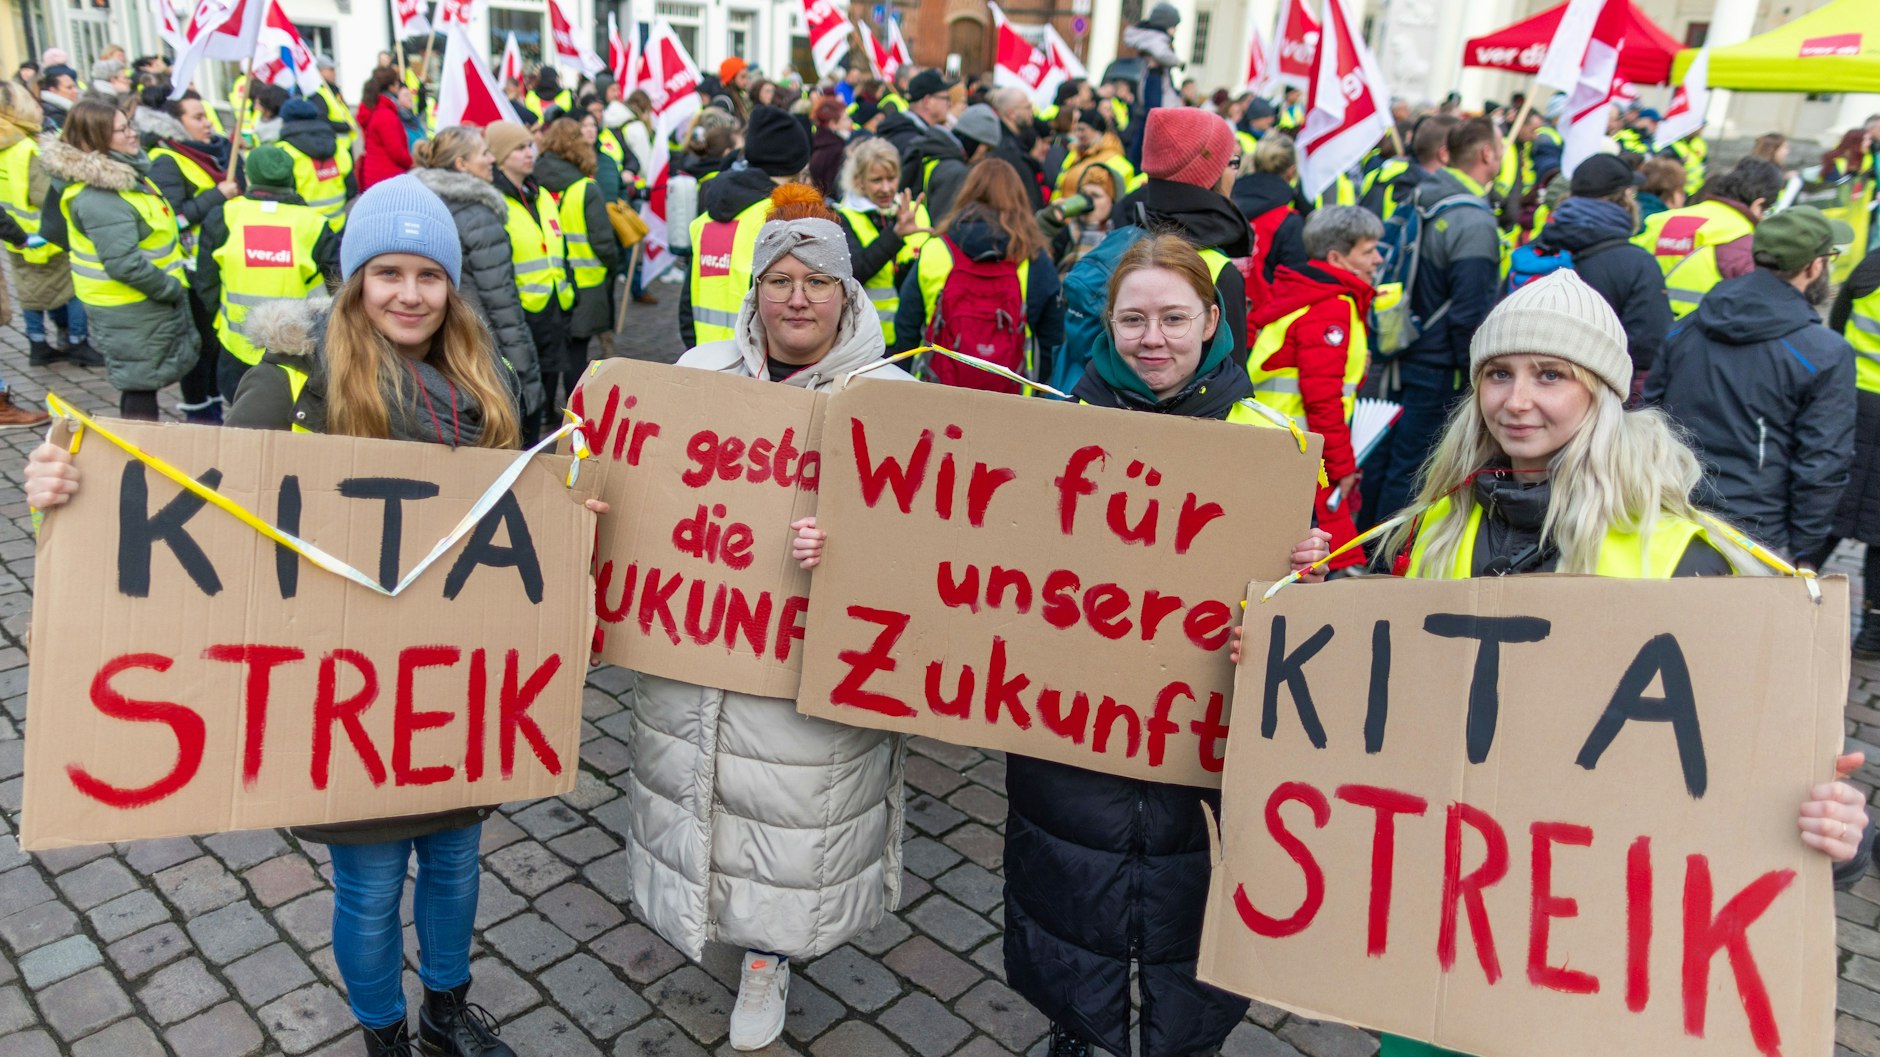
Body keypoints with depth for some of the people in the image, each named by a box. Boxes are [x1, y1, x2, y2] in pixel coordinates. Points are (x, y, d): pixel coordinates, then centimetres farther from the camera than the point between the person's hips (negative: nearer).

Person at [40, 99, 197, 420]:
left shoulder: (123, 172, 6)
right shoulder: (98, 198, -25)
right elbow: (124, 263, -29)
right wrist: (170, 288, -18)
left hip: (147, 303, 10)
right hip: (132, 312, -10)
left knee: (140, 382, 21)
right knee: (141, 386, 1)